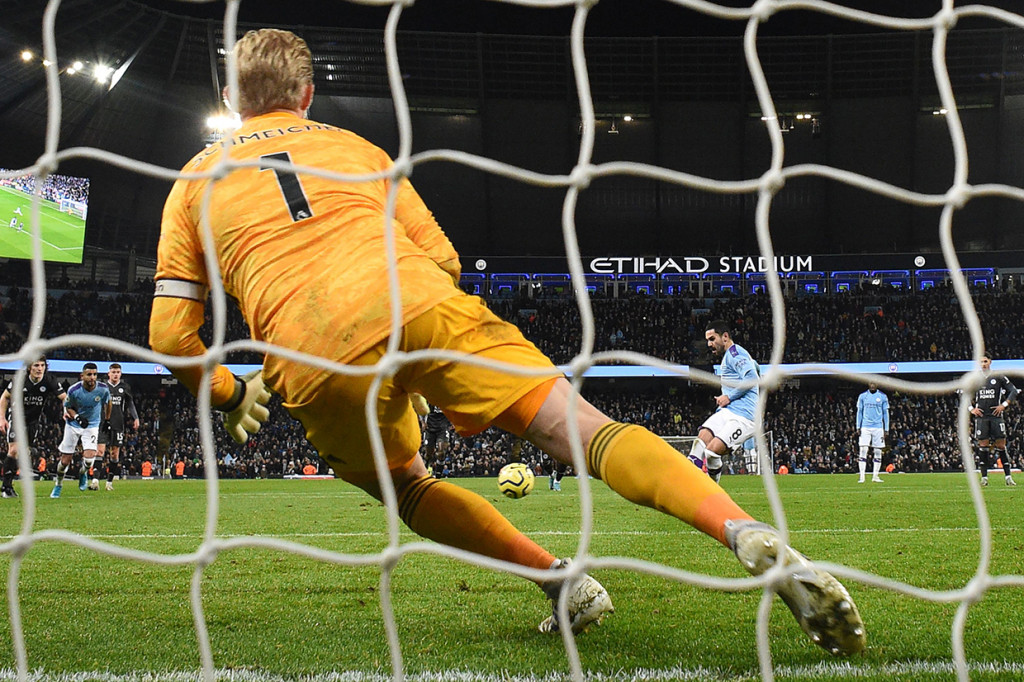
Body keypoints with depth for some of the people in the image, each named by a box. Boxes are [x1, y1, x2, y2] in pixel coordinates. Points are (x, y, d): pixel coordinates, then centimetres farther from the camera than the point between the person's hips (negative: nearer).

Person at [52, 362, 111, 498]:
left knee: (89, 457, -20)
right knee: (65, 460, 3)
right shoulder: (73, 390, -19)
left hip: (92, 426, 0)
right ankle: (58, 484, 30)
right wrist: (77, 417, -21)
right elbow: (68, 407, -3)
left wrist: (107, 419, 18)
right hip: (73, 425, 0)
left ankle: (83, 473, 16)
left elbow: (107, 402, 8)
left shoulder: (103, 389, -15)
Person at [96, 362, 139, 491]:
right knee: (100, 450, -12)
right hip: (103, 422, -2)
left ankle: (110, 481, 11)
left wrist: (135, 418, 6)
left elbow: (130, 404, 16)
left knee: (115, 452, 4)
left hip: (118, 423, 2)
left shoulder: (125, 387, 9)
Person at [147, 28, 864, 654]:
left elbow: (170, 334, 18)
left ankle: (563, 579, 9)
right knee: (583, 428, -8)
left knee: (407, 485, 27)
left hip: (316, 360, 0)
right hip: (422, 305, 0)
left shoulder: (195, 183, 27)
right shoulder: (353, 146, 30)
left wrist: (228, 396, 35)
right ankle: (754, 538, -30)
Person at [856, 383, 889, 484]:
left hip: (878, 427, 0)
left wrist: (886, 429, 3)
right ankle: (862, 476, -9)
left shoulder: (882, 397, 4)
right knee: (863, 451, -9)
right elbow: (859, 412, 10)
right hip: (865, 427, 0)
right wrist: (858, 427, 3)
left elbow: (885, 413, 8)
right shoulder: (862, 396, 6)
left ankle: (875, 476, 8)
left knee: (878, 452, 1)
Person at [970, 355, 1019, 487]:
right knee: (983, 445, -3)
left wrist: (1004, 405, -4)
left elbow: (1014, 391, 6)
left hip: (996, 415, -1)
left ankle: (1008, 476, 1)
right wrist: (972, 409, 6)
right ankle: (984, 477, 1)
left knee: (1001, 445, -3)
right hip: (981, 416, 1)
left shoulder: (999, 377, 5)